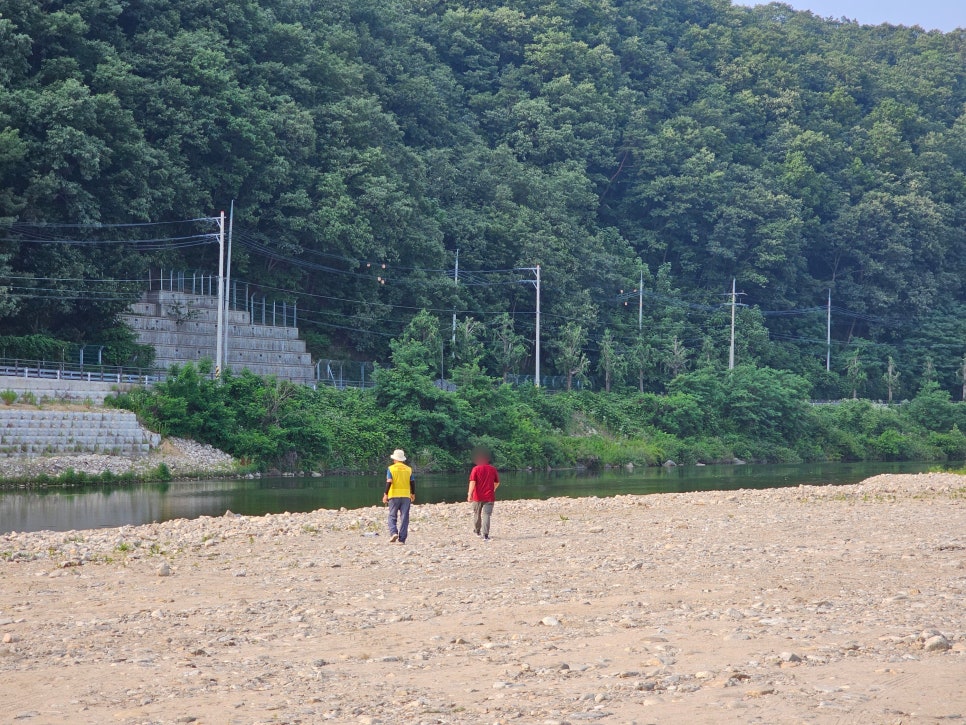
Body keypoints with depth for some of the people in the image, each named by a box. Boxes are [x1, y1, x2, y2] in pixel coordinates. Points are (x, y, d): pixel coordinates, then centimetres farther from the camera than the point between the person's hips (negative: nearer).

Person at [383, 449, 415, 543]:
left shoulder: (391, 468, -3)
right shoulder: (408, 469, 6)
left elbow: (389, 482, -11)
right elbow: (412, 482, 7)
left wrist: (385, 494, -7)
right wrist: (413, 494, 21)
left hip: (394, 495, -2)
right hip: (406, 496, 2)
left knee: (392, 516, 7)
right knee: (404, 518, 5)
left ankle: (393, 533, -14)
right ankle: (402, 539, 2)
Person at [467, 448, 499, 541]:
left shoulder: (476, 469, -5)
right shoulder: (492, 469, 4)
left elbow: (472, 482, -15)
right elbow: (497, 483, 14)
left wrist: (470, 494, -19)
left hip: (478, 497, -1)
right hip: (489, 497, 1)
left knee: (477, 514, 18)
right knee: (486, 515, -4)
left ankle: (477, 531, 35)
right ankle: (485, 535, -17)